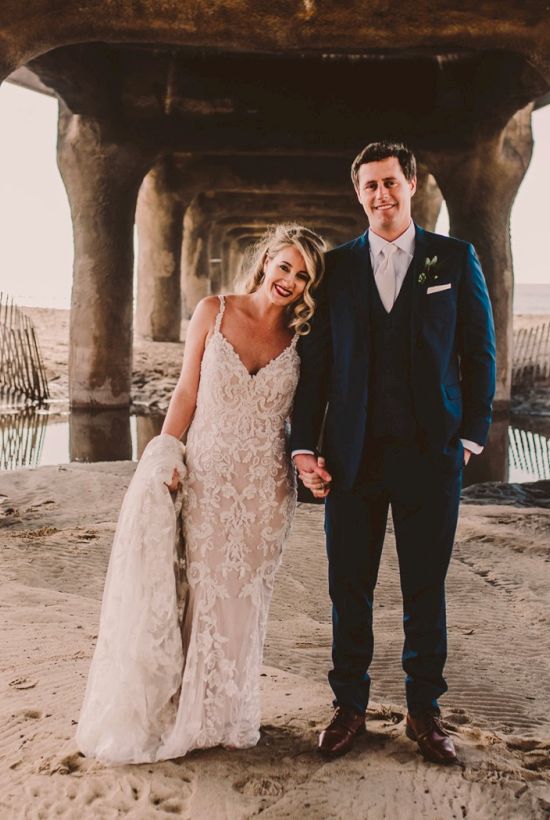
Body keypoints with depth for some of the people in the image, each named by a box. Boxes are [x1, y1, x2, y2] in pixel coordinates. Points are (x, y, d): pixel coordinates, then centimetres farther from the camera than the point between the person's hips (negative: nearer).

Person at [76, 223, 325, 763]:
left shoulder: (301, 338, 2)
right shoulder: (214, 313, -1)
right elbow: (186, 393, 1)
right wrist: (165, 459, -7)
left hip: (266, 487, 1)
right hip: (207, 477, -1)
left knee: (244, 596, 8)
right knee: (201, 589, 1)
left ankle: (224, 713, 24)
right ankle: (177, 710, 17)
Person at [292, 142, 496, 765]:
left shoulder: (455, 259, 4)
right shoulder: (335, 267, 7)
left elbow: (478, 352, 6)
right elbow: (314, 361, 6)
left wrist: (473, 434, 1)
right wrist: (303, 446, 1)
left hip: (430, 455, -1)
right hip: (353, 455, 1)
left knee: (425, 590, 9)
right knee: (349, 590, 8)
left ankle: (424, 712, 24)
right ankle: (349, 707, 24)